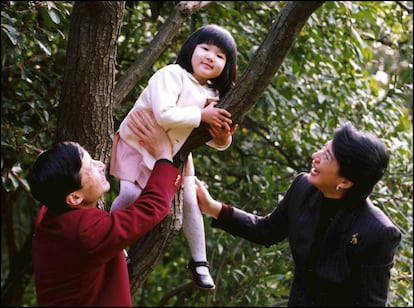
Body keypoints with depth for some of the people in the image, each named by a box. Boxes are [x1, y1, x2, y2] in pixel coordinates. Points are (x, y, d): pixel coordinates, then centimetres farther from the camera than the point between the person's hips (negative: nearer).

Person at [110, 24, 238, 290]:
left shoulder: (213, 95, -9)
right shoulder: (171, 75, -27)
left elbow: (215, 140, -1)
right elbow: (164, 115, -41)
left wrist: (223, 137, -25)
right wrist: (201, 115, -36)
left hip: (175, 152, 6)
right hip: (140, 143, -6)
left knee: (190, 203, 7)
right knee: (131, 194, -20)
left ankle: (199, 262, 23)